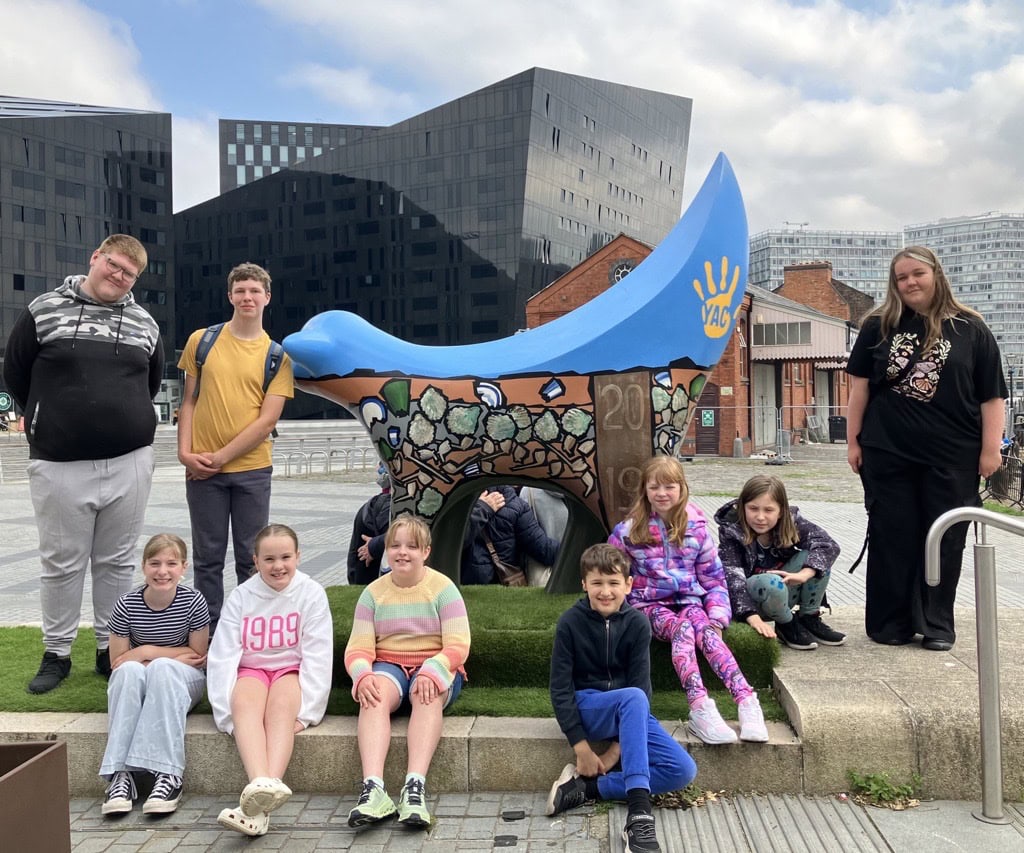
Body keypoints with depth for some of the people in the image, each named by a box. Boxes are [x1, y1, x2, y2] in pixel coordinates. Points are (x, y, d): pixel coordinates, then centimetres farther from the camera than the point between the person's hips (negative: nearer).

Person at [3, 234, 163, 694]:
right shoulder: (43, 310, 0)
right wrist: (52, 421, 11)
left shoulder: (145, 323, 8)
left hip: (130, 462, 2)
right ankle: (56, 653, 21)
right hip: (59, 465, -2)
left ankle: (110, 649, 22)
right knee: (61, 564, 7)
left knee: (117, 562, 10)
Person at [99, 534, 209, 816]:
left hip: (183, 682, -1)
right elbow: (117, 663, -6)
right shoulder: (126, 605, -10)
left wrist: (148, 651, -12)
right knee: (130, 670, -33)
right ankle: (121, 774, -36)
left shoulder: (193, 602, -12)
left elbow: (198, 656, -5)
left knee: (161, 668, -34)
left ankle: (168, 774, -38)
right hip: (135, 685, 1)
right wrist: (176, 655, -17)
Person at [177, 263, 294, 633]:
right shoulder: (202, 340, 5)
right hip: (202, 469, 1)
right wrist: (185, 452, -4)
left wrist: (220, 457, -10)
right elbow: (189, 401, 8)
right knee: (208, 557, 8)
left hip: (252, 470, -1)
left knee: (251, 558, 6)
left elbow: (267, 420, -5)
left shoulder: (277, 356, 1)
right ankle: (209, 632, 19)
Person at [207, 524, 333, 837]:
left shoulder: (311, 593, -4)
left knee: (282, 704, -35)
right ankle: (261, 786, -56)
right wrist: (227, 713, -15)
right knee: (245, 703, -33)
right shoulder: (241, 596, 1)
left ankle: (261, 798, -53)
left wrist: (304, 712, -18)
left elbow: (318, 656, -8)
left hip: (292, 670, -1)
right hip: (251, 670, 2)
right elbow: (223, 655, -5)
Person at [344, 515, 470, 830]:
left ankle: (415, 786, -47)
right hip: (388, 666, 2)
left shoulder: (443, 588, -1)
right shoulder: (373, 592, 7)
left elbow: (458, 646, -8)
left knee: (428, 693, -36)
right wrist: (363, 675, -24)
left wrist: (430, 672, -27)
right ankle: (373, 789, -46)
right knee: (374, 695, -33)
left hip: (435, 668, -1)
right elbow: (358, 648, -1)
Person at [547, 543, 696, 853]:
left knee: (683, 771, -17)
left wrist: (617, 748, -14)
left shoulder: (637, 623, -6)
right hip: (585, 707, -4)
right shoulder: (570, 622, -11)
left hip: (629, 710, 4)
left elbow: (642, 685, -7)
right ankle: (639, 812, -43)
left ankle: (586, 787, -17)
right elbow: (560, 688, -10)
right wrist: (581, 748, -17)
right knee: (633, 699, -37)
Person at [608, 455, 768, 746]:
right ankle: (700, 708, -49)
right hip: (651, 603, -2)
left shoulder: (696, 526, 5)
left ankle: (747, 701, -44)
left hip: (689, 599, 2)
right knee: (682, 630, -34)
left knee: (706, 631, -32)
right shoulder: (629, 530, 1)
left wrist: (718, 617, -4)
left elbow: (713, 575, 7)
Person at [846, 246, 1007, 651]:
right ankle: (891, 623, 16)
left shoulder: (970, 329, 2)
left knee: (944, 540, 6)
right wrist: (853, 440, 3)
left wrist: (990, 449, -3)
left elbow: (991, 395, 2)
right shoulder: (879, 326, 5)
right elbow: (860, 386, 7)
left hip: (951, 457, 0)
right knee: (891, 538, 6)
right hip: (887, 454, 1)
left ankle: (937, 624, 19)